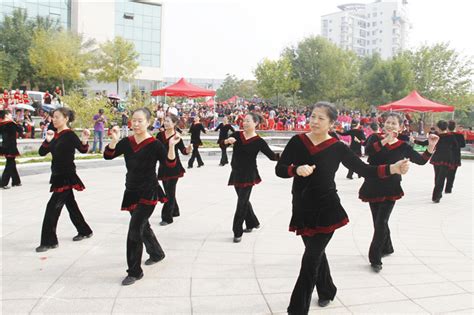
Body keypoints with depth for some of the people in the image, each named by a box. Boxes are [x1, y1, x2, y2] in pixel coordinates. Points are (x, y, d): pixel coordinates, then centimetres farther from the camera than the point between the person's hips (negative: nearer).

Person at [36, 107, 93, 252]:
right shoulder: (55, 135, 8)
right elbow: (42, 152, 4)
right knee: (71, 205, 18)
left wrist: (84, 141, -44)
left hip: (67, 176, -8)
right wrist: (47, 140, -13)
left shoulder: (70, 135, -14)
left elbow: (82, 150, -23)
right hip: (58, 176, 9)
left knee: (52, 207, -9)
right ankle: (84, 231, 34)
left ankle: (49, 241, -1)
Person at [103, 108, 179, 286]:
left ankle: (134, 272, 2)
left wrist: (171, 146, -35)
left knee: (135, 230, -11)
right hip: (131, 192, 6)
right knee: (142, 226, 23)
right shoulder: (127, 142, 1)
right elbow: (108, 156, -6)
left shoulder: (155, 144, -13)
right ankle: (156, 253, 48)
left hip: (148, 193, -6)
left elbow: (170, 164, -20)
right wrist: (115, 140, -21)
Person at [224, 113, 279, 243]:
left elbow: (272, 156, -11)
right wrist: (227, 140, -28)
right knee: (244, 200, 17)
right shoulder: (237, 135, 1)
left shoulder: (259, 141, -9)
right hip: (236, 173, 5)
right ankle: (252, 223, 39)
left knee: (242, 202, -3)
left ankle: (237, 232, 7)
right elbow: (222, 143, -6)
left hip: (248, 175, -5)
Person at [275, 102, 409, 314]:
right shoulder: (297, 142, -4)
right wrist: (297, 169, -27)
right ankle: (326, 291, 47)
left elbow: (364, 170, -7)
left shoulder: (337, 148, -8)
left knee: (310, 260, -5)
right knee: (317, 253, 21)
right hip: (301, 209, 3)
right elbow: (279, 169, -7)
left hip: (326, 210, -3)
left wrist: (392, 169, -21)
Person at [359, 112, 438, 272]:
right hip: (373, 187, 2)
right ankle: (386, 248, 40)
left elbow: (421, 160, 1)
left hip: (390, 190, -2)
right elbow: (368, 150, -23)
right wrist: (385, 139, -29)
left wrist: (431, 147, -12)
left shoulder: (403, 146, 0)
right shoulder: (375, 138, -2)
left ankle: (375, 259, 2)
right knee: (378, 222, 15)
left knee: (381, 223, -8)